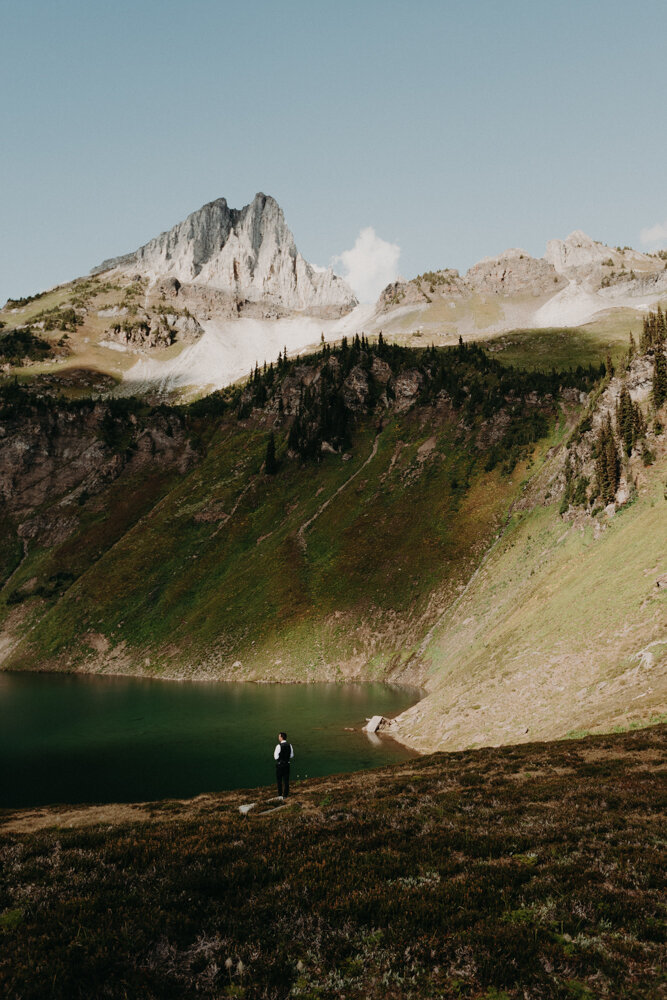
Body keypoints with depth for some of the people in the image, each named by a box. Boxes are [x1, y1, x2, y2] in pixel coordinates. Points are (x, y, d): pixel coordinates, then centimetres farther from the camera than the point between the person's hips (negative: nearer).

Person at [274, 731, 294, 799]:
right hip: (287, 764, 4)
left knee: (279, 780, 11)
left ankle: (280, 795, 16)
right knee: (286, 780, 11)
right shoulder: (289, 745, -2)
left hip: (280, 765, -4)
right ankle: (285, 795, 15)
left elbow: (276, 757, -16)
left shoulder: (279, 746, -19)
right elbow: (291, 755, 7)